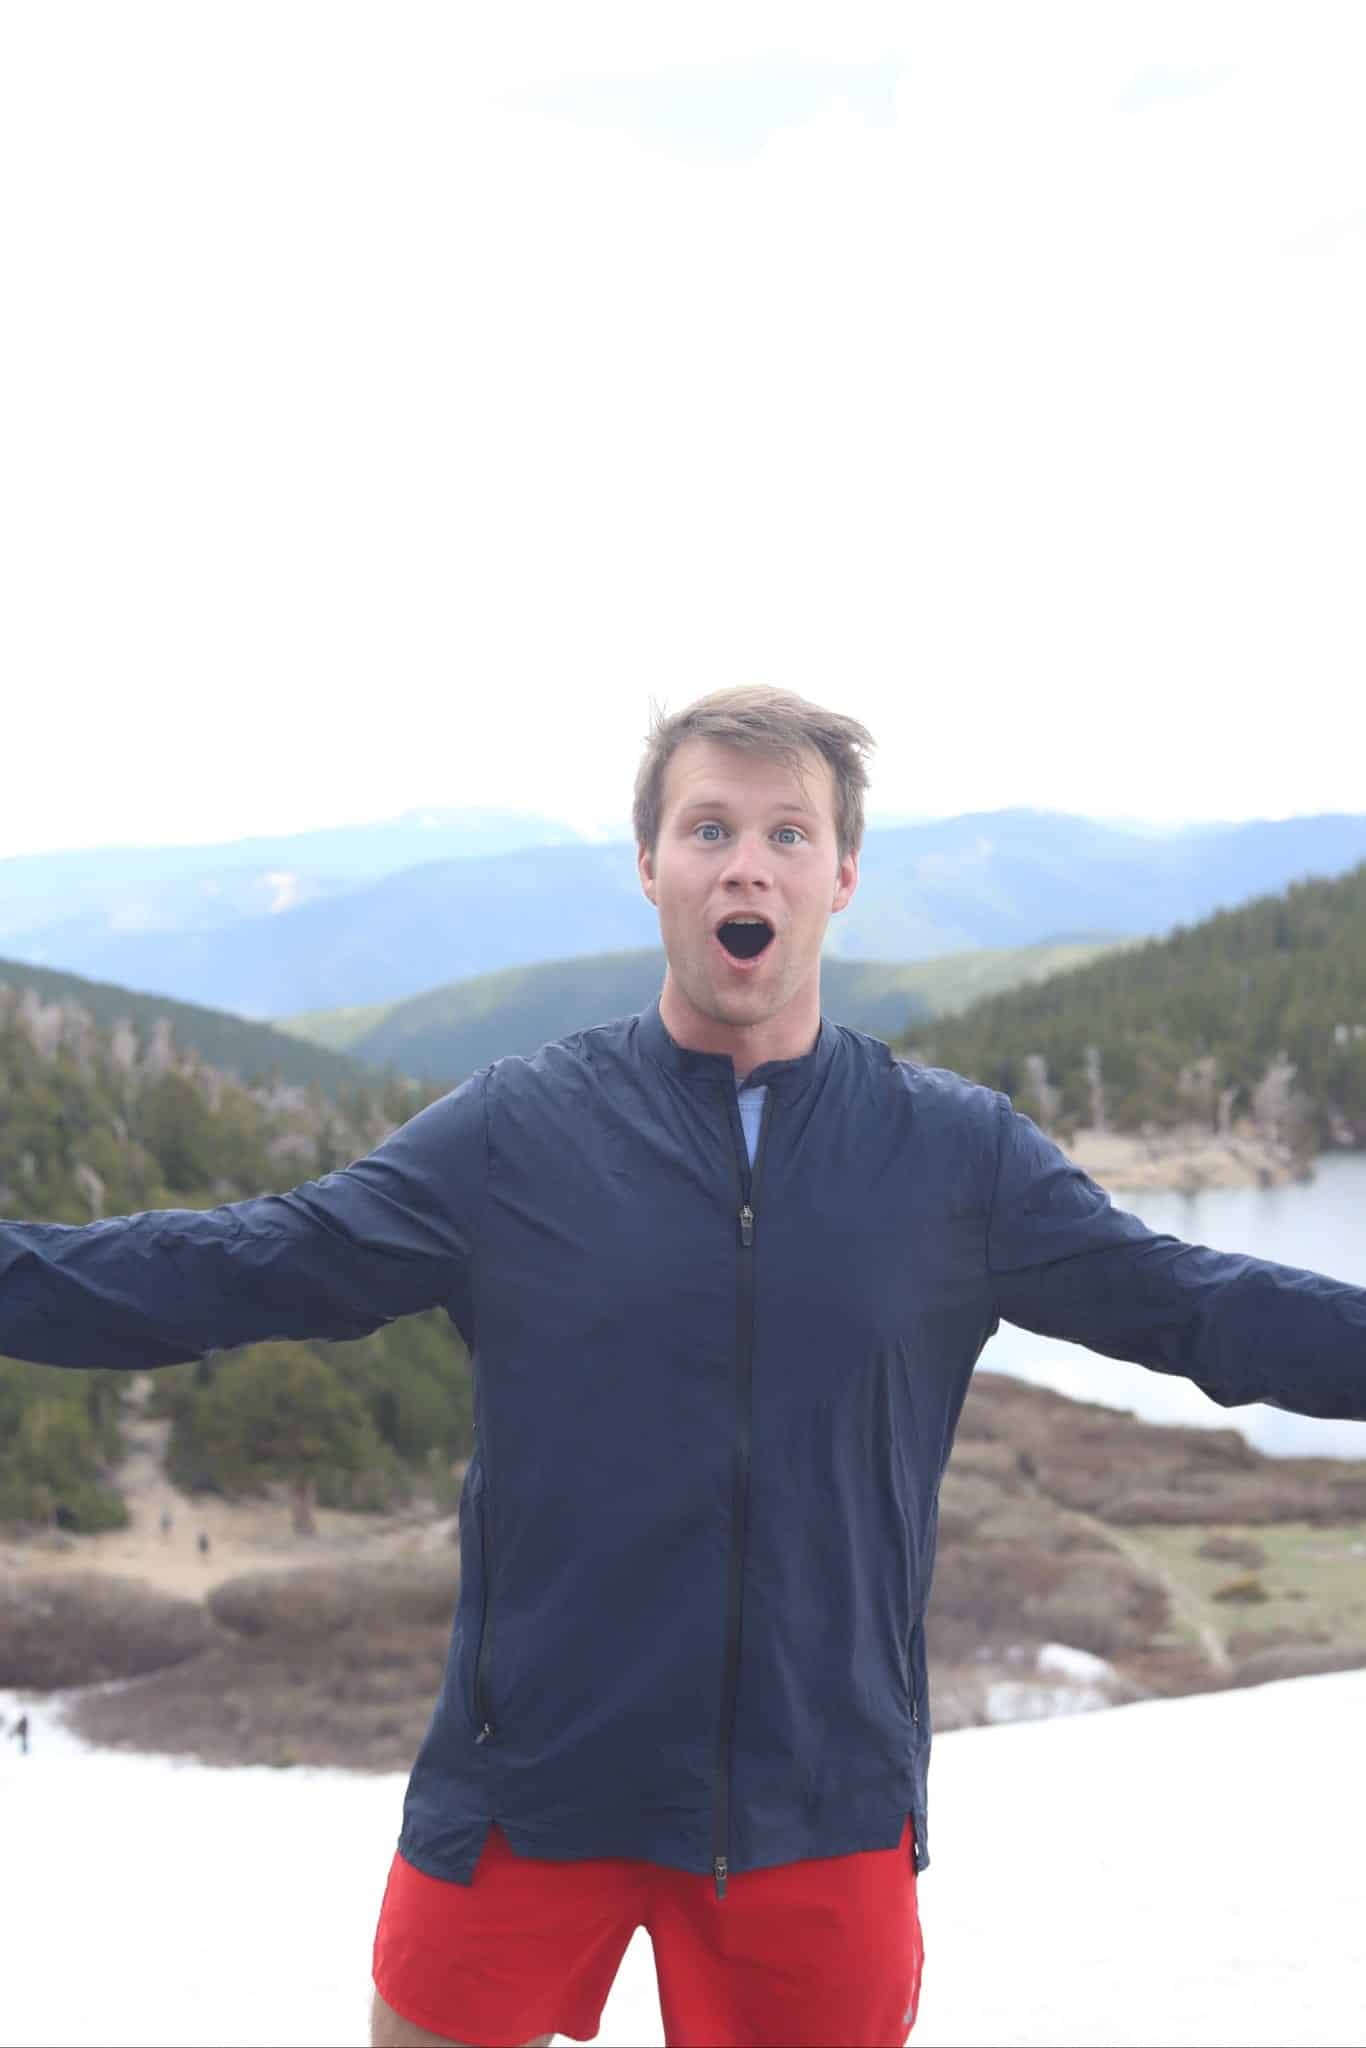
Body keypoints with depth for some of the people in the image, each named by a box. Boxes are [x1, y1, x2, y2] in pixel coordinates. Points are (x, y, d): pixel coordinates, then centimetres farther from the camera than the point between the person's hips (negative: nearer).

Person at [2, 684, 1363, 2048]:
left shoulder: (959, 1153, 2)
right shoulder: (515, 1132, -2)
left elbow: (1189, 1306, 5)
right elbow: (243, 1267, -3)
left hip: (826, 1805, 1)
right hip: (531, 1781, -1)